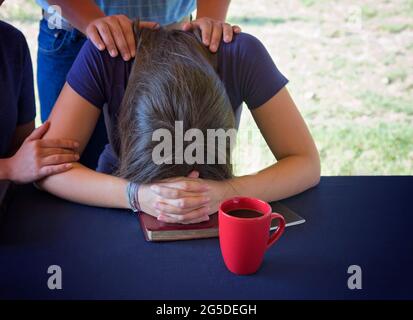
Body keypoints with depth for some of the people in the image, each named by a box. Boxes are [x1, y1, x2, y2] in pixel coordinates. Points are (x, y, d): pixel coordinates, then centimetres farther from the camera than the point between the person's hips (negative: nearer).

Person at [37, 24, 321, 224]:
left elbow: (307, 163, -22)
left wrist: (228, 192, -39)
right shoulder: (103, 56, -28)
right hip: (121, 211, 0)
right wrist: (136, 195, -43)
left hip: (212, 220, 0)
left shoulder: (243, 54, -27)